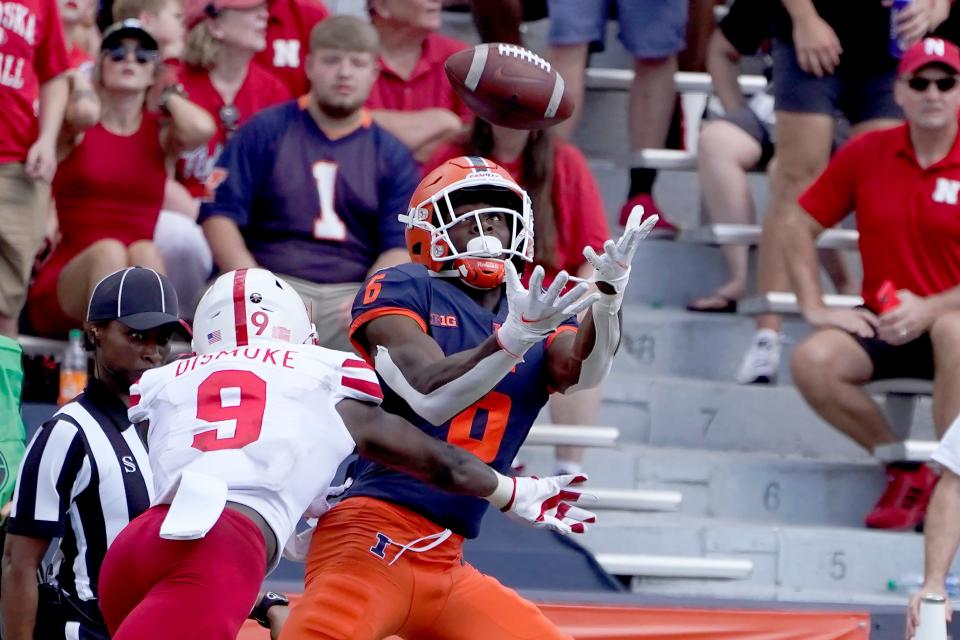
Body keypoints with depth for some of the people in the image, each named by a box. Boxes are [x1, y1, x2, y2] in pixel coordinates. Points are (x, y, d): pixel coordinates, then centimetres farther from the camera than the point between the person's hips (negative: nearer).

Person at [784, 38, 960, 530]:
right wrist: (814, 308, 1)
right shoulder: (866, 154, 3)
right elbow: (797, 226, 10)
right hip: (881, 325, 4)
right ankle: (904, 467, -6)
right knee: (812, 361, -25)